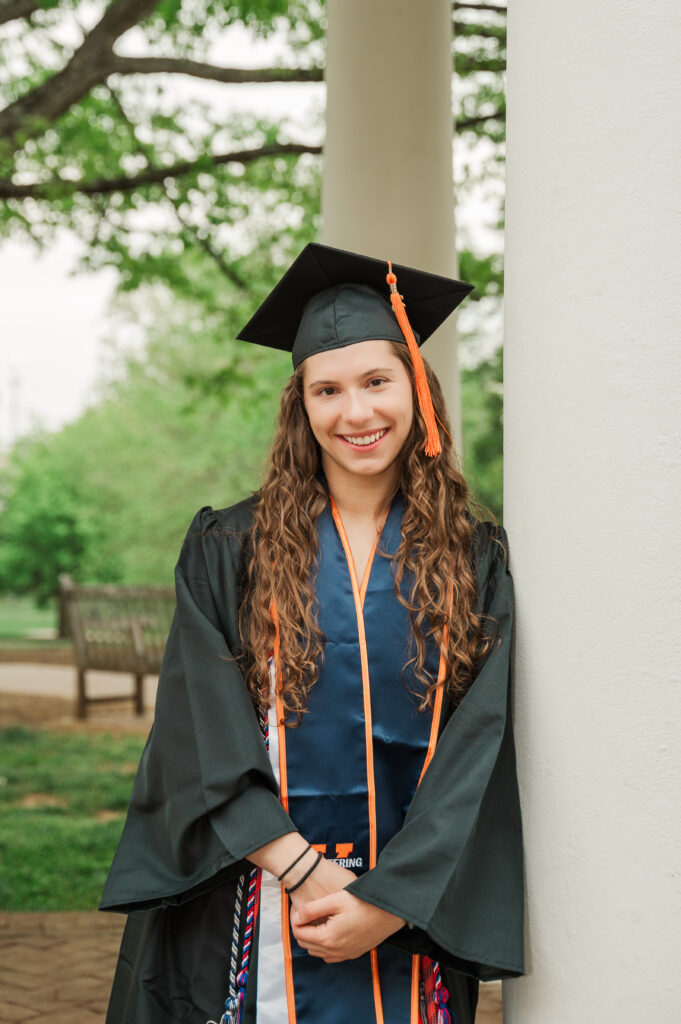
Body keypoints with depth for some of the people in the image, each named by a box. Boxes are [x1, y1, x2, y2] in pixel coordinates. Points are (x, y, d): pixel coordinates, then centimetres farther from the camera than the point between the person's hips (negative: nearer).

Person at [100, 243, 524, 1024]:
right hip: (251, 922, 0)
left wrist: (389, 901, -14)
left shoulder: (473, 562, 1)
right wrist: (304, 872, -15)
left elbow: (478, 751, -6)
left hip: (412, 916, 1)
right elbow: (203, 742, -6)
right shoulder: (229, 550, 0)